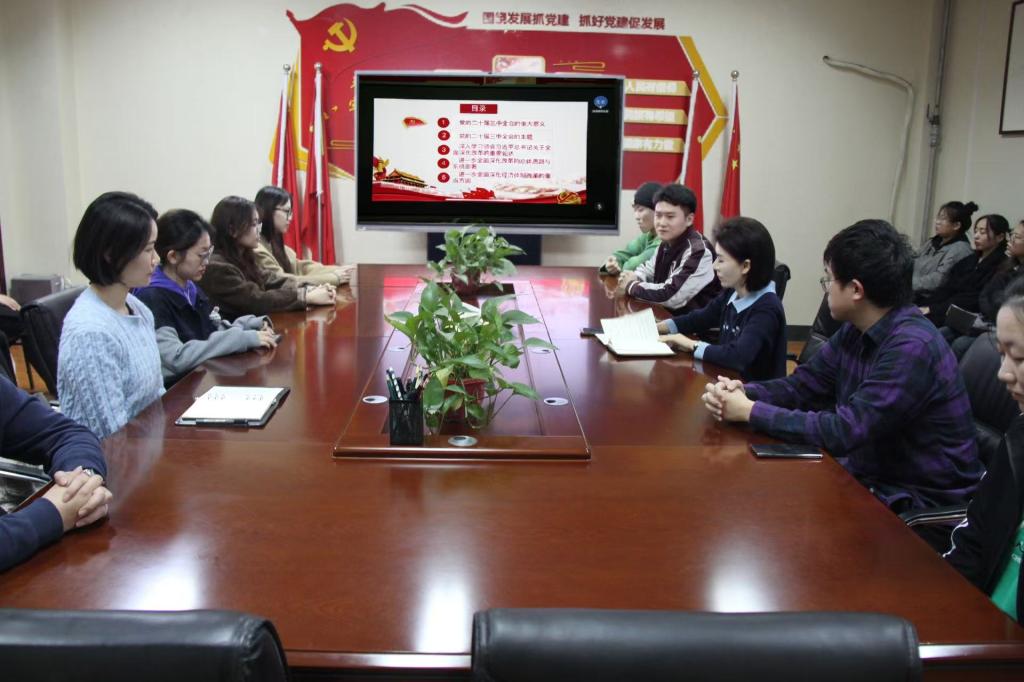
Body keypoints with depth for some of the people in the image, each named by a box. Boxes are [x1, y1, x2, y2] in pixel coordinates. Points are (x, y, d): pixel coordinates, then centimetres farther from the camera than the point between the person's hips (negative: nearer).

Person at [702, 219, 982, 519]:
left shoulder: (912, 348, -27)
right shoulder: (855, 330, 1)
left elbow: (844, 432, -29)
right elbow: (801, 385, 5)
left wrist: (751, 411, -23)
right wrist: (742, 391, -15)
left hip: (919, 501, -7)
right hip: (870, 474, 7)